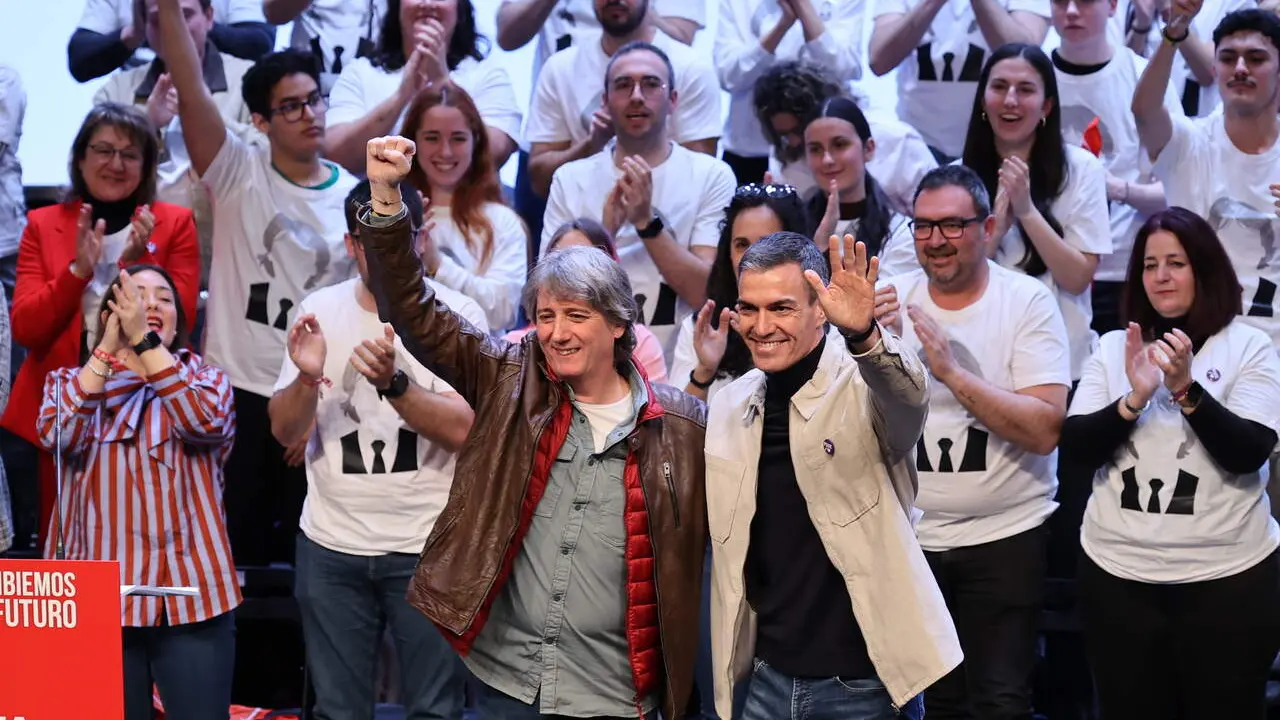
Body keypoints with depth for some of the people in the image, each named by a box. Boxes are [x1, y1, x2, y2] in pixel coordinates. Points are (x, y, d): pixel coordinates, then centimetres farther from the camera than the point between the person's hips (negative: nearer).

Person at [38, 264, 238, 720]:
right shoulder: (72, 382, 11)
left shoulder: (206, 377, 10)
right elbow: (55, 435, -10)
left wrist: (144, 340, -15)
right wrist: (107, 349, -13)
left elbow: (207, 421, -13)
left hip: (189, 594, -1)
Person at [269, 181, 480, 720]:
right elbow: (285, 432, 1)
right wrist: (306, 377, -19)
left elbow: (463, 429, -16)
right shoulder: (320, 310, 3)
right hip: (332, 545, 3)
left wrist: (393, 382, -31)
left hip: (427, 545, -3)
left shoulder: (456, 314, -6)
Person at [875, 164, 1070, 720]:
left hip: (1006, 536, -3)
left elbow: (1044, 431, -18)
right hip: (910, 535, 3)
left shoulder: (1028, 302, -9)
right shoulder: (891, 300, 0)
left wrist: (952, 372, -26)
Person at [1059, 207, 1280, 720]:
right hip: (1118, 574, 3)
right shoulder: (1113, 347, 8)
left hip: (1227, 576, -3)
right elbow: (1076, 446, -1)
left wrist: (1187, 390, -23)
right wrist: (1134, 400, -16)